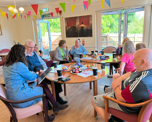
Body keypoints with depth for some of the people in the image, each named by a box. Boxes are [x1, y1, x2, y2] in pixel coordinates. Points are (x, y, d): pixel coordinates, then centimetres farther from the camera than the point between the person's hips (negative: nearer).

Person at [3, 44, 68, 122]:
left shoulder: (6, 66, 9)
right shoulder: (19, 65, -20)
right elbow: (31, 77, -8)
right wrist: (37, 73, 13)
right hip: (20, 99, -9)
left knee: (43, 84, 7)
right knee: (43, 88, 7)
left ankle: (55, 106, 15)